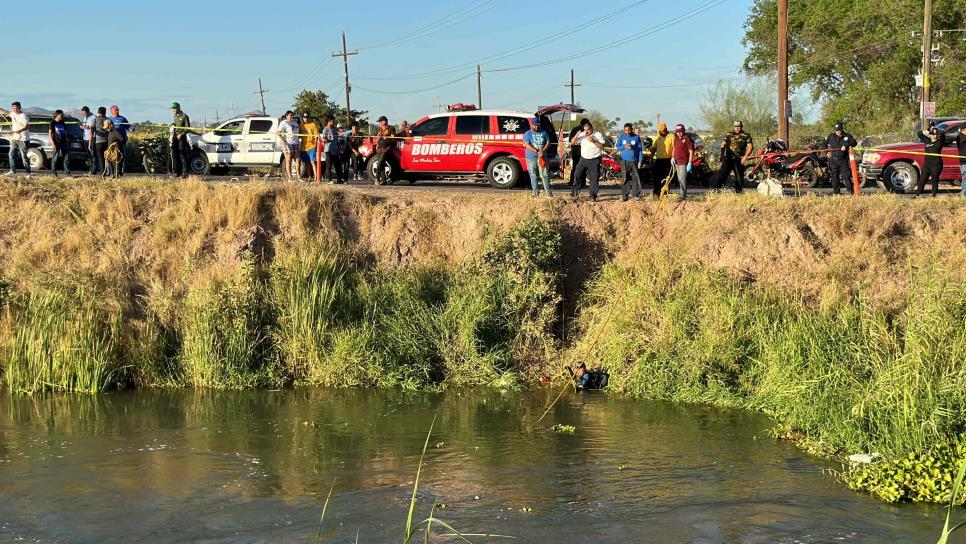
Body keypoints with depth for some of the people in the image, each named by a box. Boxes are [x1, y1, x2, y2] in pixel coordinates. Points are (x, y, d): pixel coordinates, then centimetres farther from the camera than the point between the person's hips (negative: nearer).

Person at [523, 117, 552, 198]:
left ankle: (548, 191, 4)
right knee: (533, 175, 0)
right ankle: (536, 192, 3)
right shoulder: (528, 133, 3)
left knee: (544, 174, 0)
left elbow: (548, 143, 6)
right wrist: (537, 152, -19)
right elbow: (527, 144, -9)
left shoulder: (544, 133, 12)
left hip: (542, 157, 2)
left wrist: (542, 151, -13)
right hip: (531, 158, -2)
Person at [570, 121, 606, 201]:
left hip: (594, 160, -3)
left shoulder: (598, 135, -3)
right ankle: (575, 191, 17)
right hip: (583, 159, 3)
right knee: (578, 175, 1)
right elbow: (572, 143, 1)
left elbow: (602, 147, -10)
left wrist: (593, 141, -21)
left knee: (594, 178, -3)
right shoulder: (582, 135, 4)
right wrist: (576, 136, -17)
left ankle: (593, 196, 3)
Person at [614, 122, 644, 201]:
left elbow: (640, 149, 5)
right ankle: (624, 195, 2)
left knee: (636, 178, -2)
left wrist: (640, 160, -1)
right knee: (625, 179, -1)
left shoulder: (637, 137, 4)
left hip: (634, 161, 0)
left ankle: (636, 194, 6)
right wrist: (624, 147, -12)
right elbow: (616, 147, 6)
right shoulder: (621, 137, 6)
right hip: (624, 161, 0)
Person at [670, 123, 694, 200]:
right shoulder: (676, 139, 11)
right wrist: (672, 158, 10)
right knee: (679, 180, 14)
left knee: (682, 179, -11)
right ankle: (684, 194, 24)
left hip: (683, 163, -8)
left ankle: (683, 196, -8)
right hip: (677, 163, 8)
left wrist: (689, 163, -17)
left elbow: (691, 152, -13)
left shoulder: (687, 139, -12)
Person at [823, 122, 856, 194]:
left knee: (846, 175, -6)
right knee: (834, 176, 4)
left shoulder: (847, 136, 2)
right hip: (833, 159, 2)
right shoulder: (831, 136, 7)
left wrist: (846, 145, -24)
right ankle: (836, 191, 10)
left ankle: (850, 190, -1)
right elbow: (825, 143, 20)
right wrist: (827, 151, 8)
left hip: (843, 159, -2)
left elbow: (854, 142, -9)